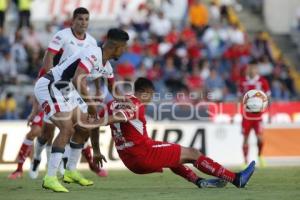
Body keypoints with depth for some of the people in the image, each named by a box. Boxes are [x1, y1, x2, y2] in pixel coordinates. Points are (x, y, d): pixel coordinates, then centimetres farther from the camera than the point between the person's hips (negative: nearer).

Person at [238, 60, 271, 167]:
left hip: (258, 114, -2)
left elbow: (268, 98, 5)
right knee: (245, 138, 2)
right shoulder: (243, 81, 6)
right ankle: (245, 161, 11)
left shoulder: (262, 81, 0)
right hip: (246, 115, 2)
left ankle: (260, 156, 16)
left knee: (260, 137, -12)